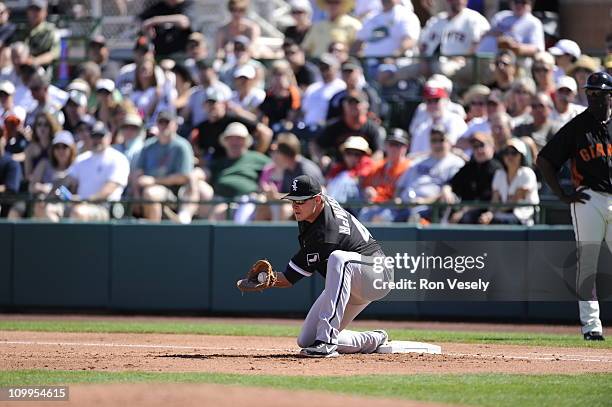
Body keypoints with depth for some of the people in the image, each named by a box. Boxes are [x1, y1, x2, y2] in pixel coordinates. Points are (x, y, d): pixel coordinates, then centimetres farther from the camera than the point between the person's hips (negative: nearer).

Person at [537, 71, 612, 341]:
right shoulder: (577, 127, 2)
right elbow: (544, 160, 4)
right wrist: (562, 195, -2)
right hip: (589, 200, -2)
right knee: (587, 262, -6)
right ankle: (590, 324, -5)